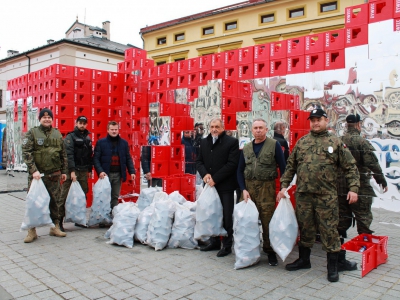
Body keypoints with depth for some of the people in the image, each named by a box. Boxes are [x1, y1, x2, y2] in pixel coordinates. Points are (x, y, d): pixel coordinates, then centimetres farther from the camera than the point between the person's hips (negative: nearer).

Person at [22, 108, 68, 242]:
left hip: (54, 174, 4)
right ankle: (32, 231, 10)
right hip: (37, 174, -3)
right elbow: (26, 153, -8)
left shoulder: (57, 134, 11)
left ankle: (55, 227, 21)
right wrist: (33, 170, -17)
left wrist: (64, 171, 12)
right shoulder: (32, 133, 0)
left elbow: (63, 154, 15)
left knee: (56, 201, 8)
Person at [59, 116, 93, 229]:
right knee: (65, 196, -7)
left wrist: (90, 170, 16)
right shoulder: (70, 137, -3)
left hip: (83, 172, 6)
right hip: (72, 171, -6)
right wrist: (72, 171, -20)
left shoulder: (87, 138, 17)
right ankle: (59, 221, -2)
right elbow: (68, 155, -13)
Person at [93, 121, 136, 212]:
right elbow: (96, 158, -5)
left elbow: (128, 159, 9)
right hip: (106, 174, -2)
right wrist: (100, 171, -18)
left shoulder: (124, 143, 8)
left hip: (118, 174, 3)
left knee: (115, 197, 10)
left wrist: (132, 171, -1)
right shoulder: (101, 142, 0)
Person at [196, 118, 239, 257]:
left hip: (225, 186, -5)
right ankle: (214, 242, 27)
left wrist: (215, 178, -15)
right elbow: (199, 161, 12)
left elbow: (232, 164, -13)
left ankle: (227, 245, 15)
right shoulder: (204, 142, 12)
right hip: (210, 185, 5)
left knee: (227, 216, 3)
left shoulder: (232, 142, -6)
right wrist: (205, 174, -8)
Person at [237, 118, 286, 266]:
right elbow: (240, 170, 11)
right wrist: (243, 189, -1)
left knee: (267, 221, 0)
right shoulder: (246, 148, 11)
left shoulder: (274, 145, -2)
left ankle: (270, 251, 17)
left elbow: (283, 168, -3)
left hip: (267, 187, -4)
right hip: (249, 187, 4)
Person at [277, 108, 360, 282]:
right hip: (303, 194, 3)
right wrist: (284, 186, 7)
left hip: (327, 196, -3)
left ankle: (332, 266, 16)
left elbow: (350, 167, 3)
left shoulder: (335, 142, 2)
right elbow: (290, 166, 13)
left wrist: (353, 188, -6)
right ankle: (303, 260, 30)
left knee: (329, 229, 2)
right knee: (304, 228, 13)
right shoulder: (301, 142, 10)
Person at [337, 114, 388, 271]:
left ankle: (339, 258, 12)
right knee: (363, 222, 7)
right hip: (360, 189, -5)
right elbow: (373, 164, -14)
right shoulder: (362, 142, -13)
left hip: (340, 188, 5)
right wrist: (383, 181, 0)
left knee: (341, 222, 9)